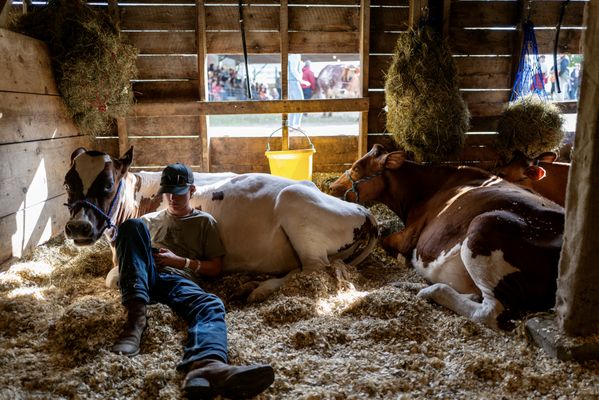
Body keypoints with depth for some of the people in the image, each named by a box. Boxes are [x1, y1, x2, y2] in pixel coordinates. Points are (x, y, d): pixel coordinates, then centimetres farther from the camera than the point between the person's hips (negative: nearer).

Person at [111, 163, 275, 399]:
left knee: (212, 305, -35)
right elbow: (123, 245, 25)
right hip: (144, 277, 2)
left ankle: (206, 366, -71)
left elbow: (215, 268, 14)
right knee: (132, 225, -25)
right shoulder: (149, 220, 30)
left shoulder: (204, 222, 22)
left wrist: (181, 261, -1)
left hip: (179, 281, -1)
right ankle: (136, 316, -41)